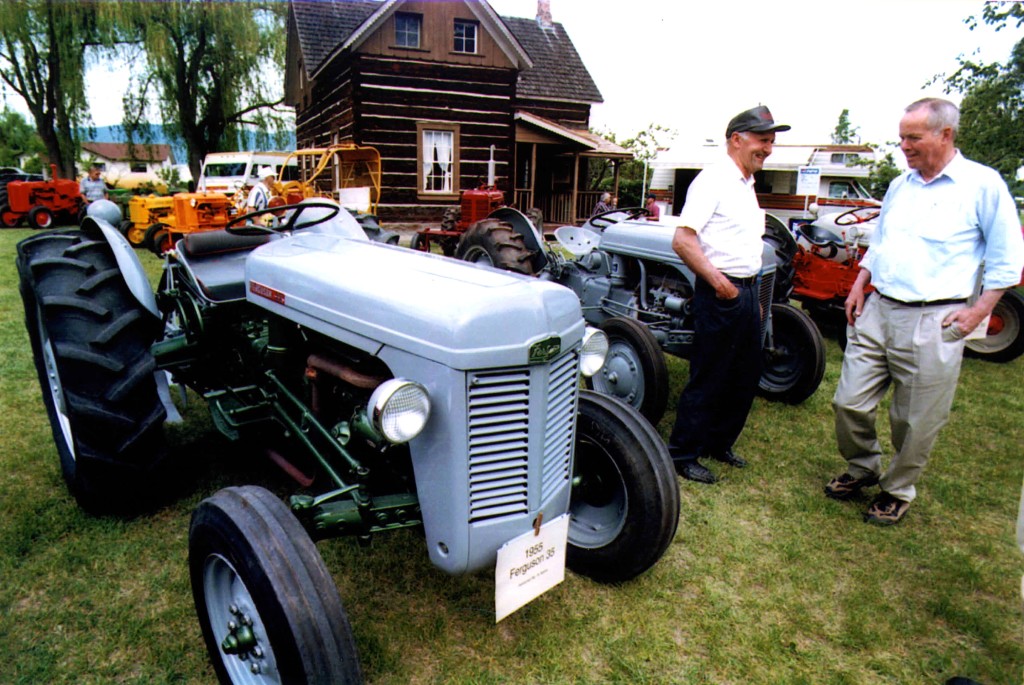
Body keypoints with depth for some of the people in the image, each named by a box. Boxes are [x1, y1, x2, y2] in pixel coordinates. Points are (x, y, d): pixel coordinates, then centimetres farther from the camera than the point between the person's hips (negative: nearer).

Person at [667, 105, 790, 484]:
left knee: (745, 377, 15)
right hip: (720, 293, -9)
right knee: (708, 378, -3)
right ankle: (683, 454, 10)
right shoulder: (713, 180, -11)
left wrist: (753, 294, 21)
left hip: (746, 291, 9)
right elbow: (682, 240, -21)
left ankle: (718, 443, 30)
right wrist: (718, 282, -21)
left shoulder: (747, 185, 18)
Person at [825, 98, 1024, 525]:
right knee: (849, 402, 5)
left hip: (932, 322, -5)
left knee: (915, 421, 6)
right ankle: (862, 469, 30)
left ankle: (897, 491, 26)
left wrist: (978, 312, -6)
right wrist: (859, 285, 10)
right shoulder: (899, 186, 15)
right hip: (876, 311, 5)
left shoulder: (983, 184, -2)